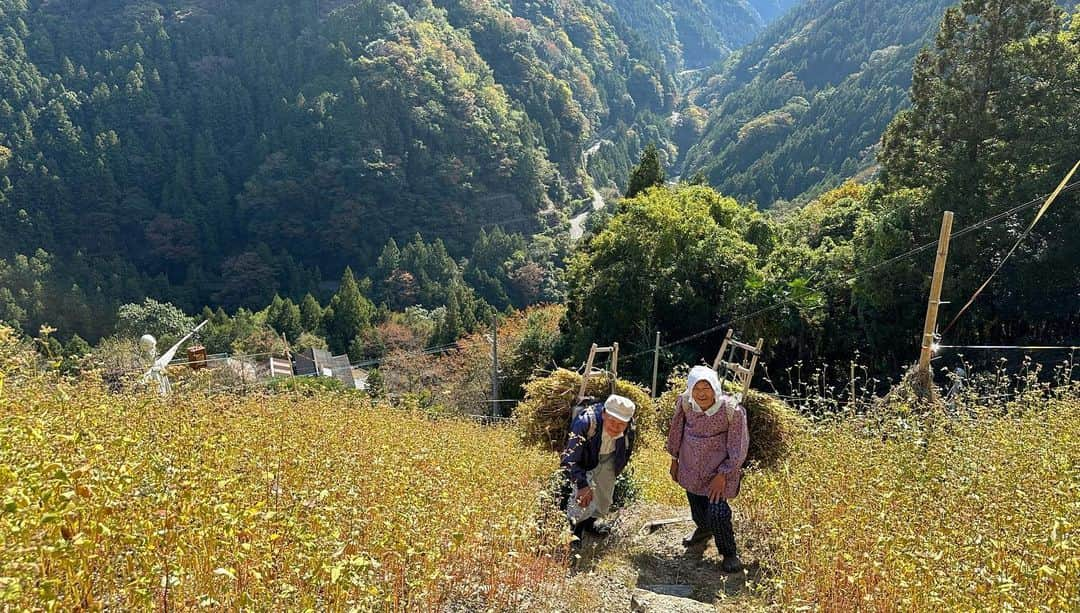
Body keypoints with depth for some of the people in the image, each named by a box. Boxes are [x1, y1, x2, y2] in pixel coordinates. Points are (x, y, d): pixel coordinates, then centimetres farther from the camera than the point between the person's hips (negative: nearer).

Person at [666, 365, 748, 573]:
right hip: (691, 466, 4)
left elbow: (738, 448, -15)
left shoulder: (732, 410, -26)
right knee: (696, 505, 20)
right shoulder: (684, 402, -15)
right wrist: (674, 459, 11)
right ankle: (704, 530, 54)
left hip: (719, 468, -4)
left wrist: (723, 475, -14)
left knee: (717, 512, -12)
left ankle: (729, 553, 15)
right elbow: (676, 430, 4)